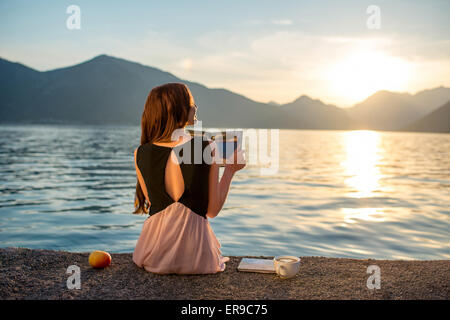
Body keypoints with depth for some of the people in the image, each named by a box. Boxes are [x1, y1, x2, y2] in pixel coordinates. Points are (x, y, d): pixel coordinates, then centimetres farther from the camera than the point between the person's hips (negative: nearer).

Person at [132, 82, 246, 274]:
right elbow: (212, 210, -4)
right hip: (195, 254, -2)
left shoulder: (141, 154, -4)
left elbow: (151, 203, 8)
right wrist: (230, 170, 8)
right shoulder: (208, 149, -10)